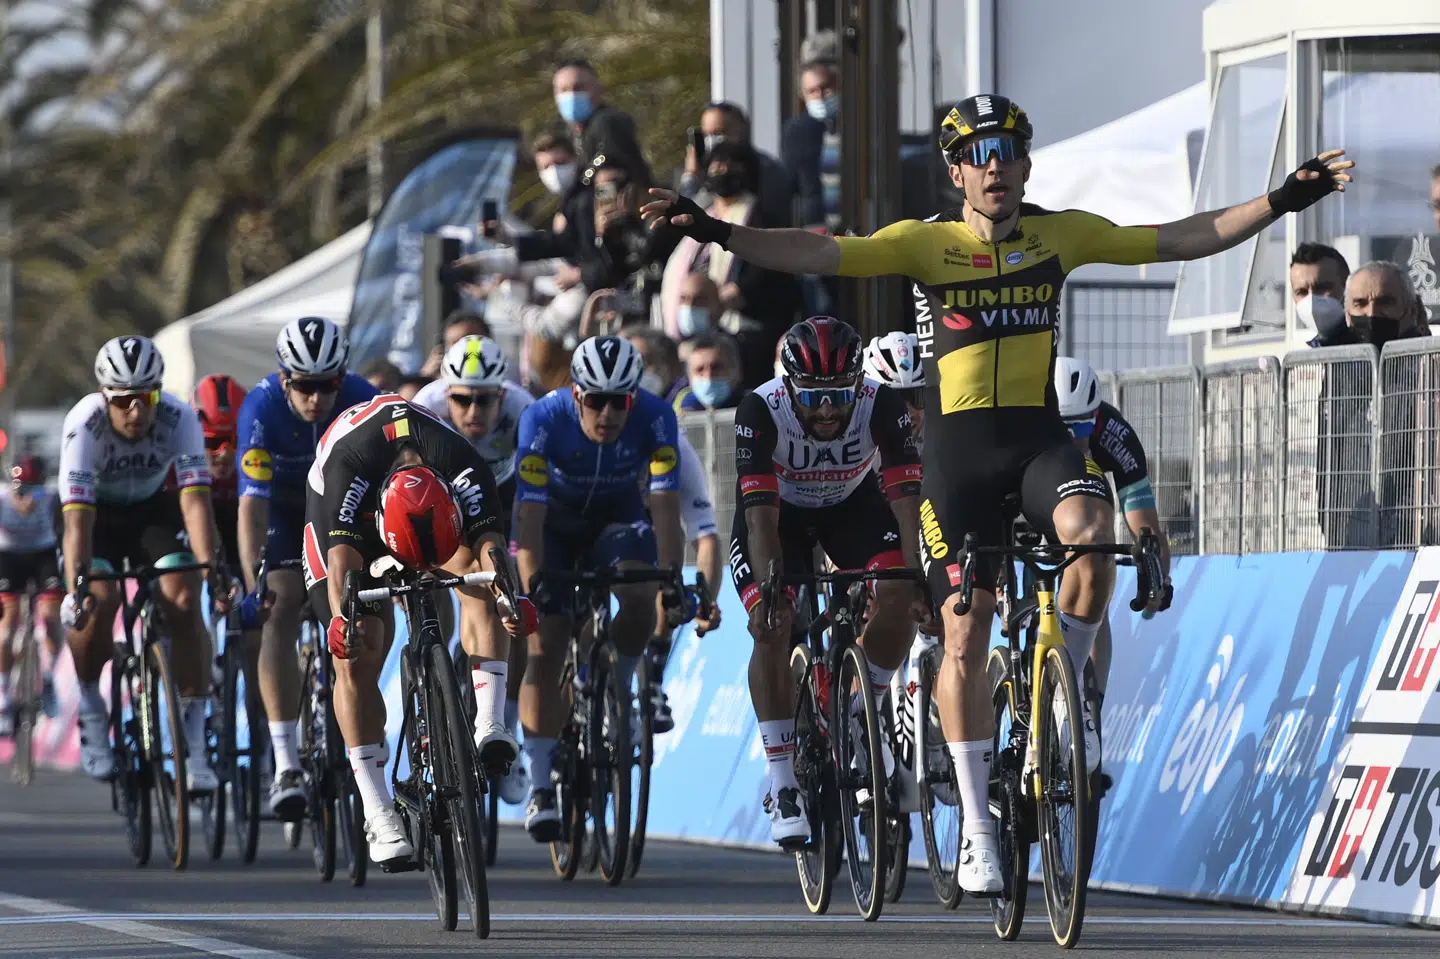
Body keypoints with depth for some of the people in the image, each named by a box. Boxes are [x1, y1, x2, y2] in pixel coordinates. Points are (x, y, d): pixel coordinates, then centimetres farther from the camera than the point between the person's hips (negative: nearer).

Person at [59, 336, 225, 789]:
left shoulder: (179, 419, -28)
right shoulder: (84, 424, -32)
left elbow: (195, 498, -34)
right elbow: (77, 517, -38)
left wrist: (208, 565, -49)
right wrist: (77, 584, -50)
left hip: (153, 510, 1)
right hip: (98, 513, -1)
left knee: (182, 601, -22)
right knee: (98, 600, -29)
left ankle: (194, 743, -16)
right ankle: (90, 709, -2)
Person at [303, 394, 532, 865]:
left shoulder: (464, 468, -38)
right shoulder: (347, 466, -41)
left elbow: (490, 542, -46)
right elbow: (343, 556, -47)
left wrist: (511, 596, -65)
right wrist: (343, 617, -65)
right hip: (342, 516, -1)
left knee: (475, 568, -31)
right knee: (357, 657, -15)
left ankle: (489, 725, -33)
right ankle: (379, 817, -13)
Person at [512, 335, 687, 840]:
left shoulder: (654, 418, -27)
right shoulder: (544, 419, -30)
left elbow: (665, 504, -29)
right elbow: (529, 511, -33)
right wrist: (534, 583, -44)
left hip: (619, 519, 1)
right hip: (555, 520, -1)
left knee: (639, 595, -30)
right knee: (545, 647, -13)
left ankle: (617, 685, -1)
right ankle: (540, 786, -7)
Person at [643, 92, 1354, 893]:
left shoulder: (1062, 234, 3)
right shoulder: (928, 243, -4)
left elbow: (1184, 239, 3)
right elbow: (821, 255, -14)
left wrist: (1285, 200, -3)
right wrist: (717, 232, -28)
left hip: (1041, 436, 1)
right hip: (959, 448, -1)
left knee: (1091, 534, -32)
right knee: (966, 636, -1)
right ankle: (978, 825, 9)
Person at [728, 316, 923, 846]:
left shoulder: (881, 406, -31)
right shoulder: (760, 410, -34)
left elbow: (906, 499, -34)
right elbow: (761, 515, -37)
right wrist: (768, 590, -50)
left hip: (852, 504, 1)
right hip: (780, 510, -1)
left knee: (898, 595, -24)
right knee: (772, 627, -22)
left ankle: (862, 710, 2)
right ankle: (782, 783, -14)